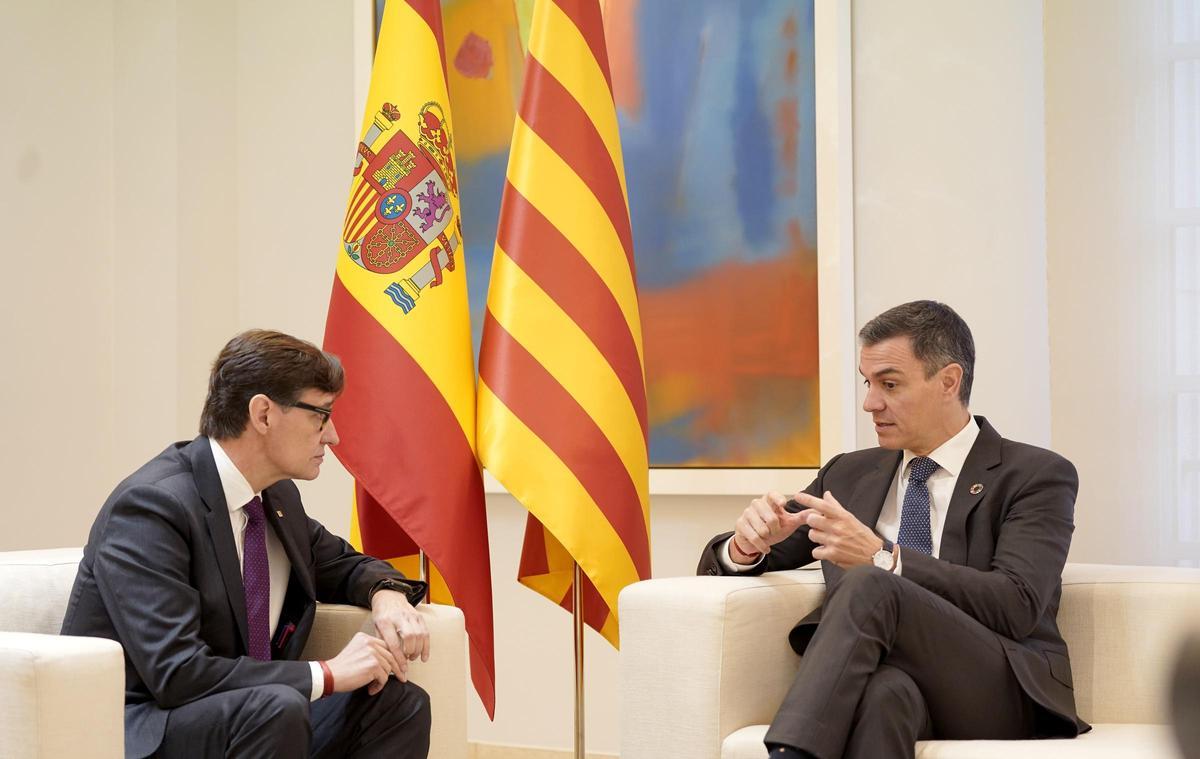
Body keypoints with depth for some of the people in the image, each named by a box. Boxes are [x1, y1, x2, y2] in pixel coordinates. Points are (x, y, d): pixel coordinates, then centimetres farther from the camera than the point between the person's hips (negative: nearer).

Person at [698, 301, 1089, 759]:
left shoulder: (1037, 476, 6)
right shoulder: (849, 475, 21)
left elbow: (1017, 606, -10)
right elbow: (720, 564, 22)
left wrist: (882, 559, -19)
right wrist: (747, 545, -4)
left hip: (1002, 696, -2)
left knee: (869, 585, -32)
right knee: (883, 688, -39)